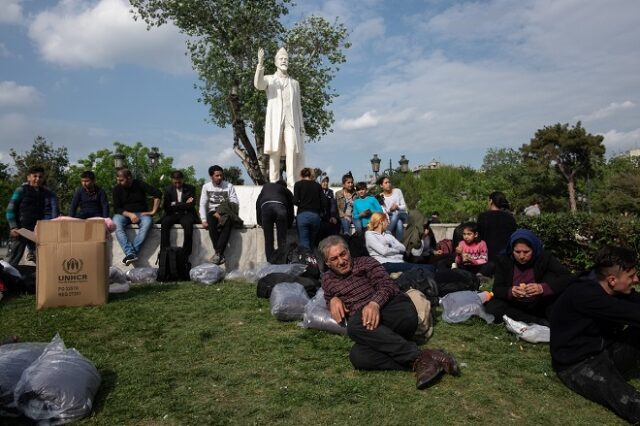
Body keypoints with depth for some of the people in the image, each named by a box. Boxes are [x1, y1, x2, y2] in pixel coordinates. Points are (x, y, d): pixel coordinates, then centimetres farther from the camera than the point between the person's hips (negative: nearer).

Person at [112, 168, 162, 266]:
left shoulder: (139, 184, -4)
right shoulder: (117, 189, 1)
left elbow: (158, 194, -9)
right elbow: (116, 209, -3)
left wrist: (153, 211, -12)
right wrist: (129, 214, -20)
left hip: (141, 213, -1)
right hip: (125, 214, 1)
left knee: (147, 221, -36)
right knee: (116, 222, -33)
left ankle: (131, 253, -39)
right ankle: (131, 254, -43)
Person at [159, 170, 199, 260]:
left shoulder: (191, 188, 6)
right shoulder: (168, 189, 10)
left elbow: (191, 206, -5)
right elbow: (166, 207, 0)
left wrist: (175, 204, -5)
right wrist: (184, 205, -5)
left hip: (186, 214, -2)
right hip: (172, 215, 2)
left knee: (188, 224, -36)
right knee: (164, 223, -31)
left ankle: (185, 255, -33)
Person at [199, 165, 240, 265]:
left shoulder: (229, 186, 3)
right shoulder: (206, 187, 9)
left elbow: (235, 204, -5)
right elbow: (203, 204, 4)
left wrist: (221, 212, -15)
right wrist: (204, 220, -10)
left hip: (226, 213, -1)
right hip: (213, 213, 1)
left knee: (227, 223, -37)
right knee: (211, 223, -34)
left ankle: (218, 253, -40)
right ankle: (220, 255, -35)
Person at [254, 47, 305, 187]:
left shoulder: (295, 83, 22)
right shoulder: (269, 79, 14)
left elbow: (298, 106, 19)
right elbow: (258, 84, -10)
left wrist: (301, 125, 10)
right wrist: (260, 63, -21)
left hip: (291, 122, 1)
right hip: (275, 122, -1)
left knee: (292, 150, -14)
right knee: (274, 151, -6)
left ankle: (291, 181, -17)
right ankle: (273, 181, -6)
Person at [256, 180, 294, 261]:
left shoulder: (266, 186, 38)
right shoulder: (287, 191, 32)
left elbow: (258, 202, 31)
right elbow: (291, 209, 28)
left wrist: (259, 221, 31)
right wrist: (288, 225, 37)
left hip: (265, 207, 1)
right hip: (280, 208, -1)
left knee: (268, 240, 4)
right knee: (282, 240, 3)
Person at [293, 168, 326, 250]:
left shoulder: (298, 184, 6)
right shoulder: (317, 185, 13)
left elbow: (295, 201, -4)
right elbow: (324, 202, 5)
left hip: (302, 215, -3)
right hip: (315, 215, 3)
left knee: (304, 243, -3)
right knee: (313, 242, 12)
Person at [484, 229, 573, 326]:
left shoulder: (544, 258, -14)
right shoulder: (504, 260, -11)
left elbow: (568, 278, -24)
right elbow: (496, 289, -11)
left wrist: (543, 288, -40)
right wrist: (510, 292, -34)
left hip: (539, 306, -1)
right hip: (515, 306, 1)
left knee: (551, 277, -21)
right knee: (491, 308, -29)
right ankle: (539, 322, -26)